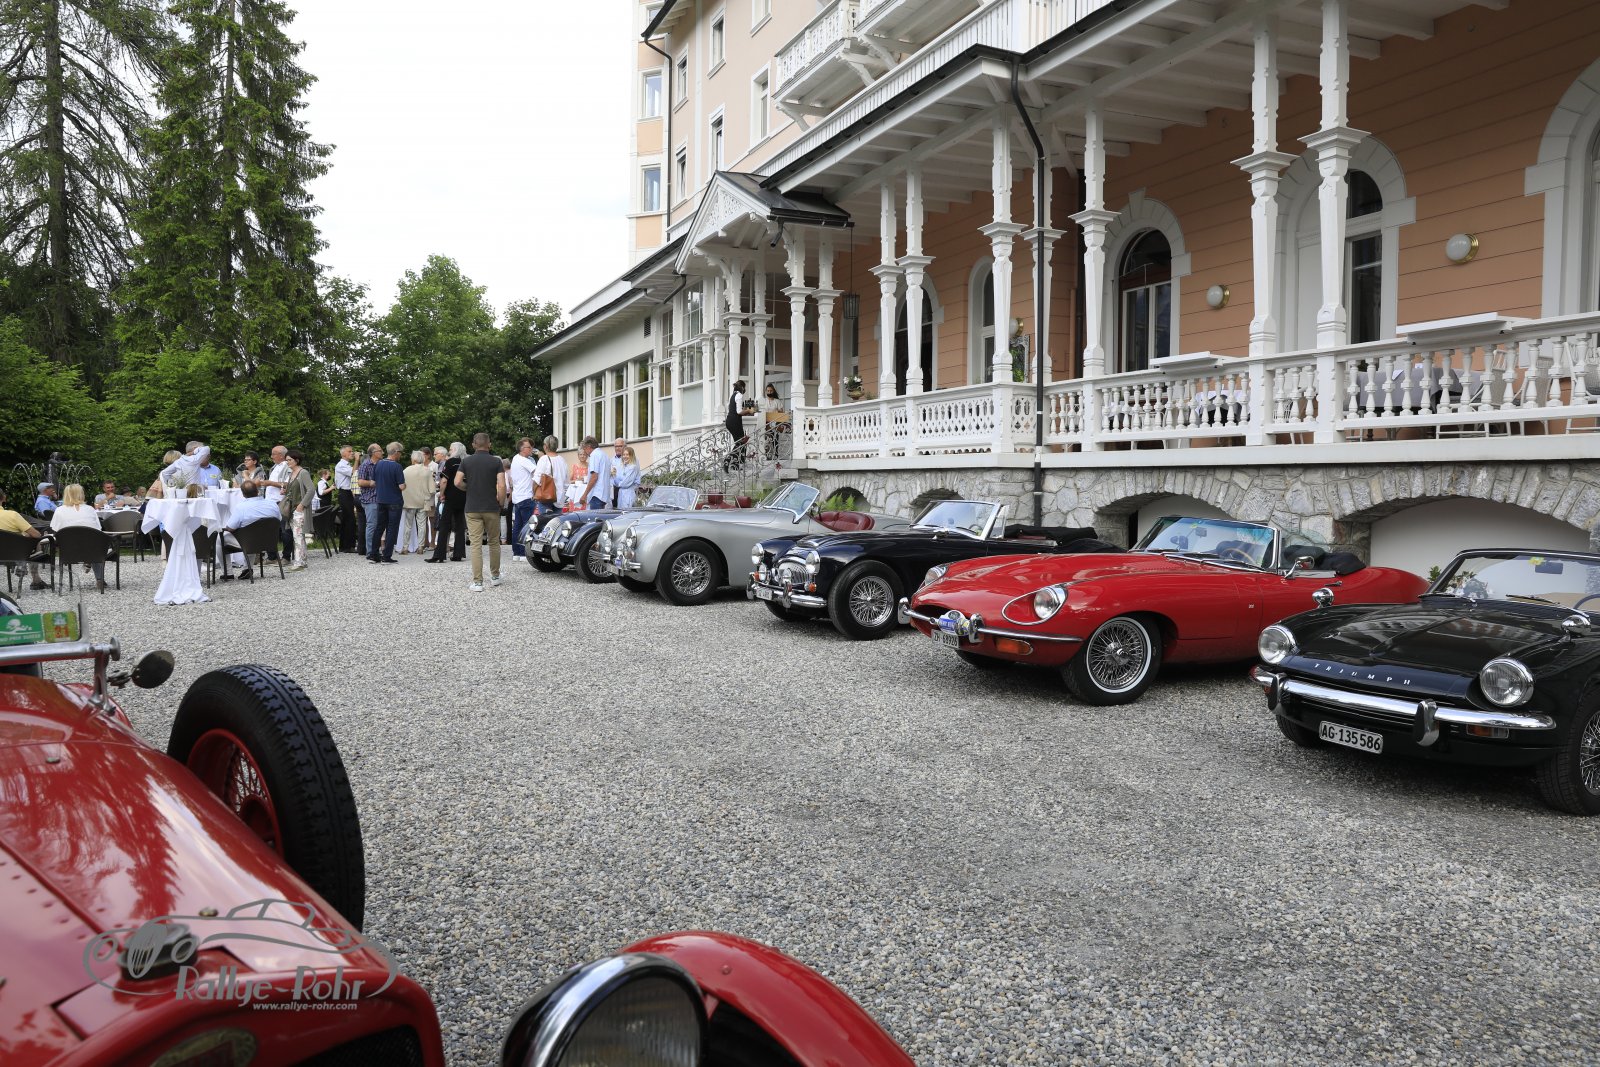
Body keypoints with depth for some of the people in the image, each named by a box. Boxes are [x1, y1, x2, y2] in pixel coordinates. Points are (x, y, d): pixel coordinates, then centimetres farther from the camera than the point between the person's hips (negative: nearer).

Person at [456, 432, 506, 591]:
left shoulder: (466, 461, 2)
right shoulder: (496, 461, -3)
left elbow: (457, 482, -6)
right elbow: (501, 485, -12)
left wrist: (470, 488, 13)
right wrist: (501, 502, 2)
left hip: (472, 508, 1)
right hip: (492, 508, -1)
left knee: (476, 545, -1)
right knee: (494, 543, 15)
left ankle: (477, 582, -6)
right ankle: (495, 576, 27)